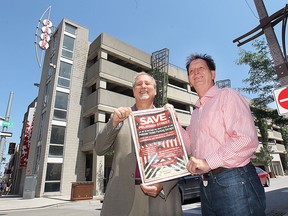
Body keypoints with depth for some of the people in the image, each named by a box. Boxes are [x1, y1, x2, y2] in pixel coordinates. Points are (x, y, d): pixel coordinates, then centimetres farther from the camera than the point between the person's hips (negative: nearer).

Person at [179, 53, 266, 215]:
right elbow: (192, 147, 17)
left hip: (234, 182, -7)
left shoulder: (227, 96, -5)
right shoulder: (196, 112, 17)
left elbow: (247, 140, -18)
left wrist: (209, 162, -18)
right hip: (206, 185, 7)